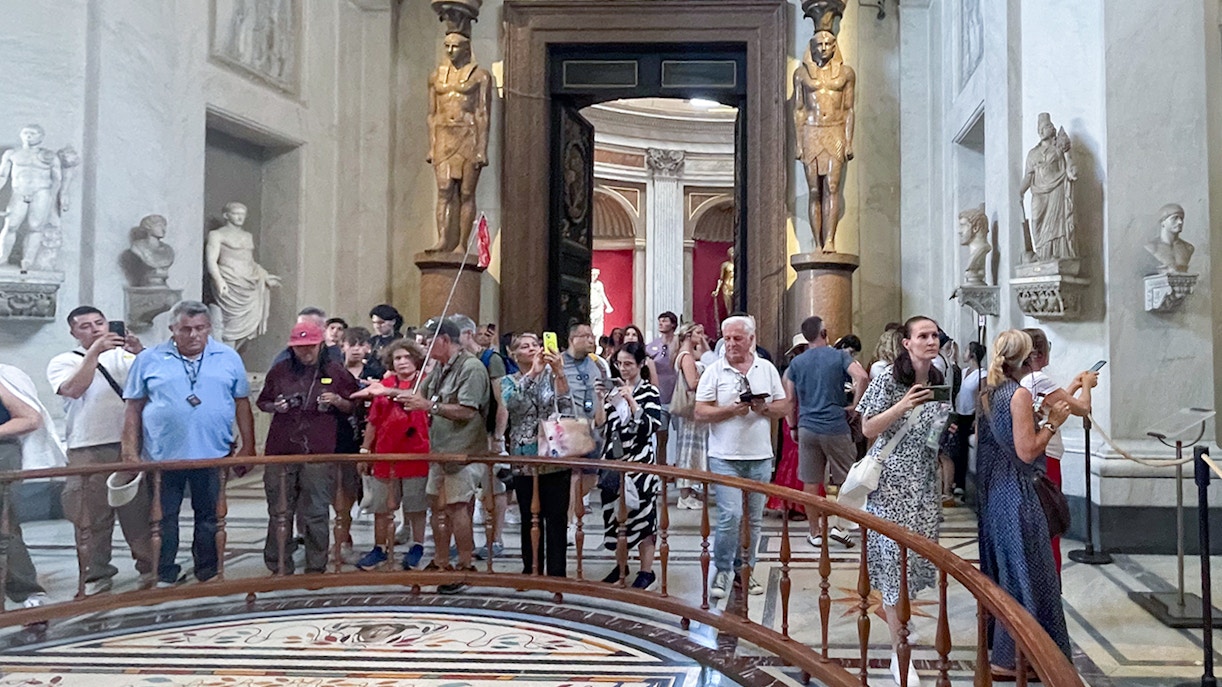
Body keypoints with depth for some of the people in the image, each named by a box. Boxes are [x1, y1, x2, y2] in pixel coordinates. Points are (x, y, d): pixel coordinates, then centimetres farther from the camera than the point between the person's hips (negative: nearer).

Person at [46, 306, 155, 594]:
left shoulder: (124, 355, 11)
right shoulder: (62, 362, 7)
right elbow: (73, 389, -12)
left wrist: (140, 352, -19)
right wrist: (95, 351, -16)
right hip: (87, 451, -1)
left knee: (139, 510, 6)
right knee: (92, 515, 3)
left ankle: (149, 567, 16)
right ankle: (96, 575, 13)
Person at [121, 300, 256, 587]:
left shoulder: (228, 358, 4)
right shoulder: (149, 360, 1)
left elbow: (242, 403, 7)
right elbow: (134, 407, 3)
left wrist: (248, 446, 3)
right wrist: (131, 451, -1)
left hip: (213, 455, 1)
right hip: (162, 456, 0)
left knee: (209, 517, 11)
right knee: (163, 518, 8)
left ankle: (208, 573, 24)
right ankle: (165, 576, 21)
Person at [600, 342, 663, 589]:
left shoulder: (649, 391, -5)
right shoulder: (615, 389, 9)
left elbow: (650, 427, -16)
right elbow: (602, 424, 10)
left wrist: (631, 401, -21)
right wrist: (603, 400, -5)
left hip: (640, 462, -5)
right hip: (615, 460, 5)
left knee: (641, 515, 0)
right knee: (616, 513, 11)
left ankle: (646, 571, 11)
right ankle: (622, 563, 28)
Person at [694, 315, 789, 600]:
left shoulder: (767, 369, 8)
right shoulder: (714, 371, -1)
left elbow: (784, 407, 9)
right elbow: (700, 412, -6)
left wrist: (765, 408, -12)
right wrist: (731, 410, -19)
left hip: (760, 456, 3)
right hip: (725, 457, -3)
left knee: (754, 518, 9)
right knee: (730, 515, -10)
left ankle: (745, 568, 24)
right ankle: (723, 569, 8)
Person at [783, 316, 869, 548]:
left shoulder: (796, 363, 6)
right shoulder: (839, 356, -2)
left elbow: (790, 399, 5)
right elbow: (862, 377, -19)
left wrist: (793, 427, 15)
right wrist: (854, 406, -7)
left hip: (807, 428, 3)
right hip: (836, 427, -3)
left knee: (810, 482, 8)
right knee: (847, 479, 11)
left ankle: (815, 533, 15)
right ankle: (838, 525, 5)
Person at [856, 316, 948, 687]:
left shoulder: (939, 382, 7)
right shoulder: (888, 379, -10)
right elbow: (868, 429, -10)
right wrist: (903, 406, -22)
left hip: (924, 483, 6)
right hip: (891, 482, -6)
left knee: (920, 555, 6)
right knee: (896, 558, -5)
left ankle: (897, 614, 32)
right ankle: (900, 655, 2)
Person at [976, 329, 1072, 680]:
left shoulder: (989, 393, 9)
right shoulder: (1020, 394, -16)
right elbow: (1027, 451, -20)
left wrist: (1043, 415, 14)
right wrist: (1053, 421, -9)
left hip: (992, 490, 9)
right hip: (1016, 493, -9)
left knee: (1002, 569, 19)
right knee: (1023, 573, 0)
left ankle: (1000, 644, 31)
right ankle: (1006, 658, 5)